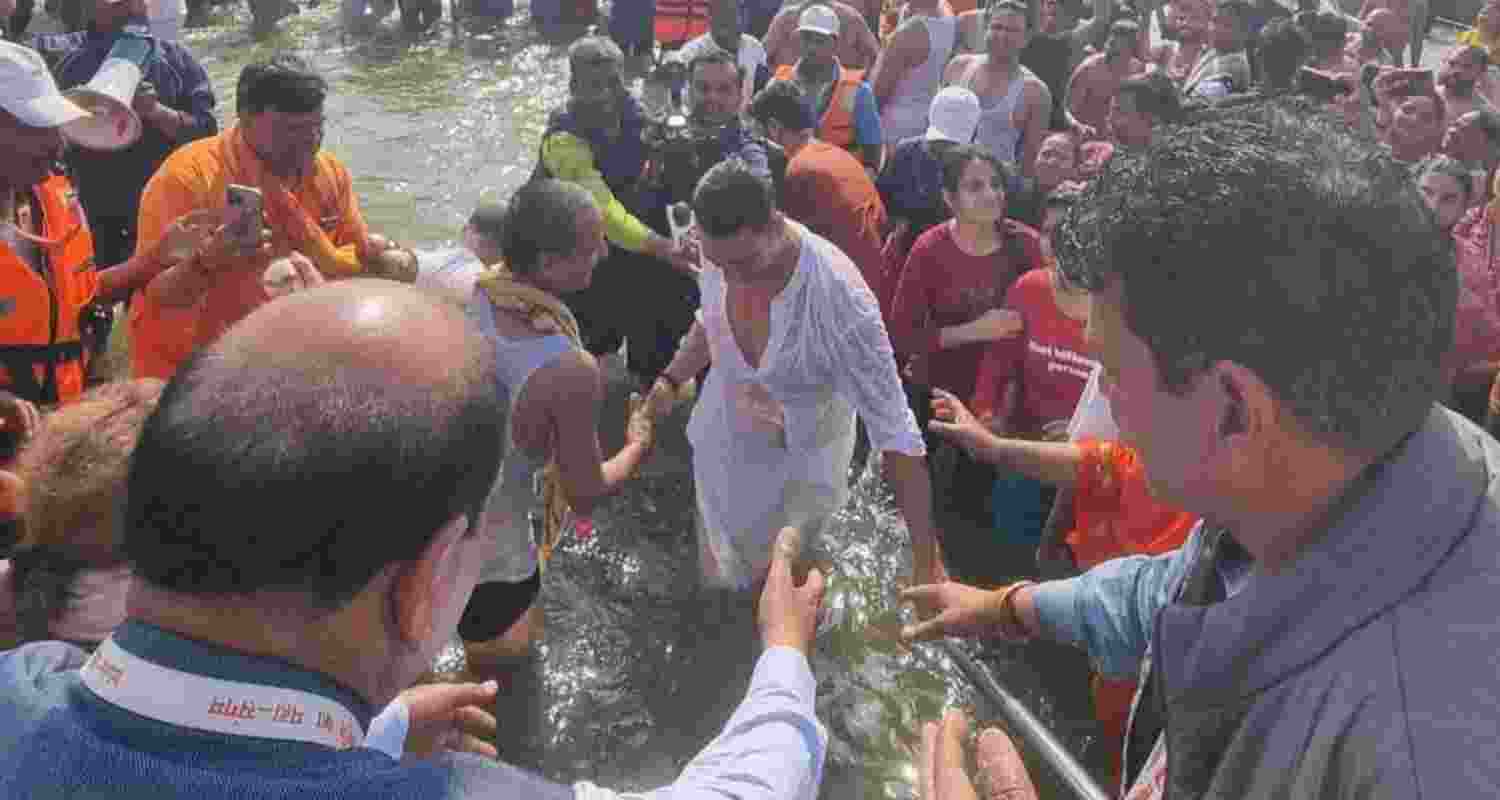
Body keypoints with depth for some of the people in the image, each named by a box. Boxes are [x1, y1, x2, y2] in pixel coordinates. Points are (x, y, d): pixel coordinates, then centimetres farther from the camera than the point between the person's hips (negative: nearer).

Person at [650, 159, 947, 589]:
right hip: (720, 450, 5)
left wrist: (926, 558, -32)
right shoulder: (723, 250, -18)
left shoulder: (838, 295, -36)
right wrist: (670, 380, -4)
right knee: (720, 578, 25)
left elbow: (893, 429, -32)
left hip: (799, 471, -5)